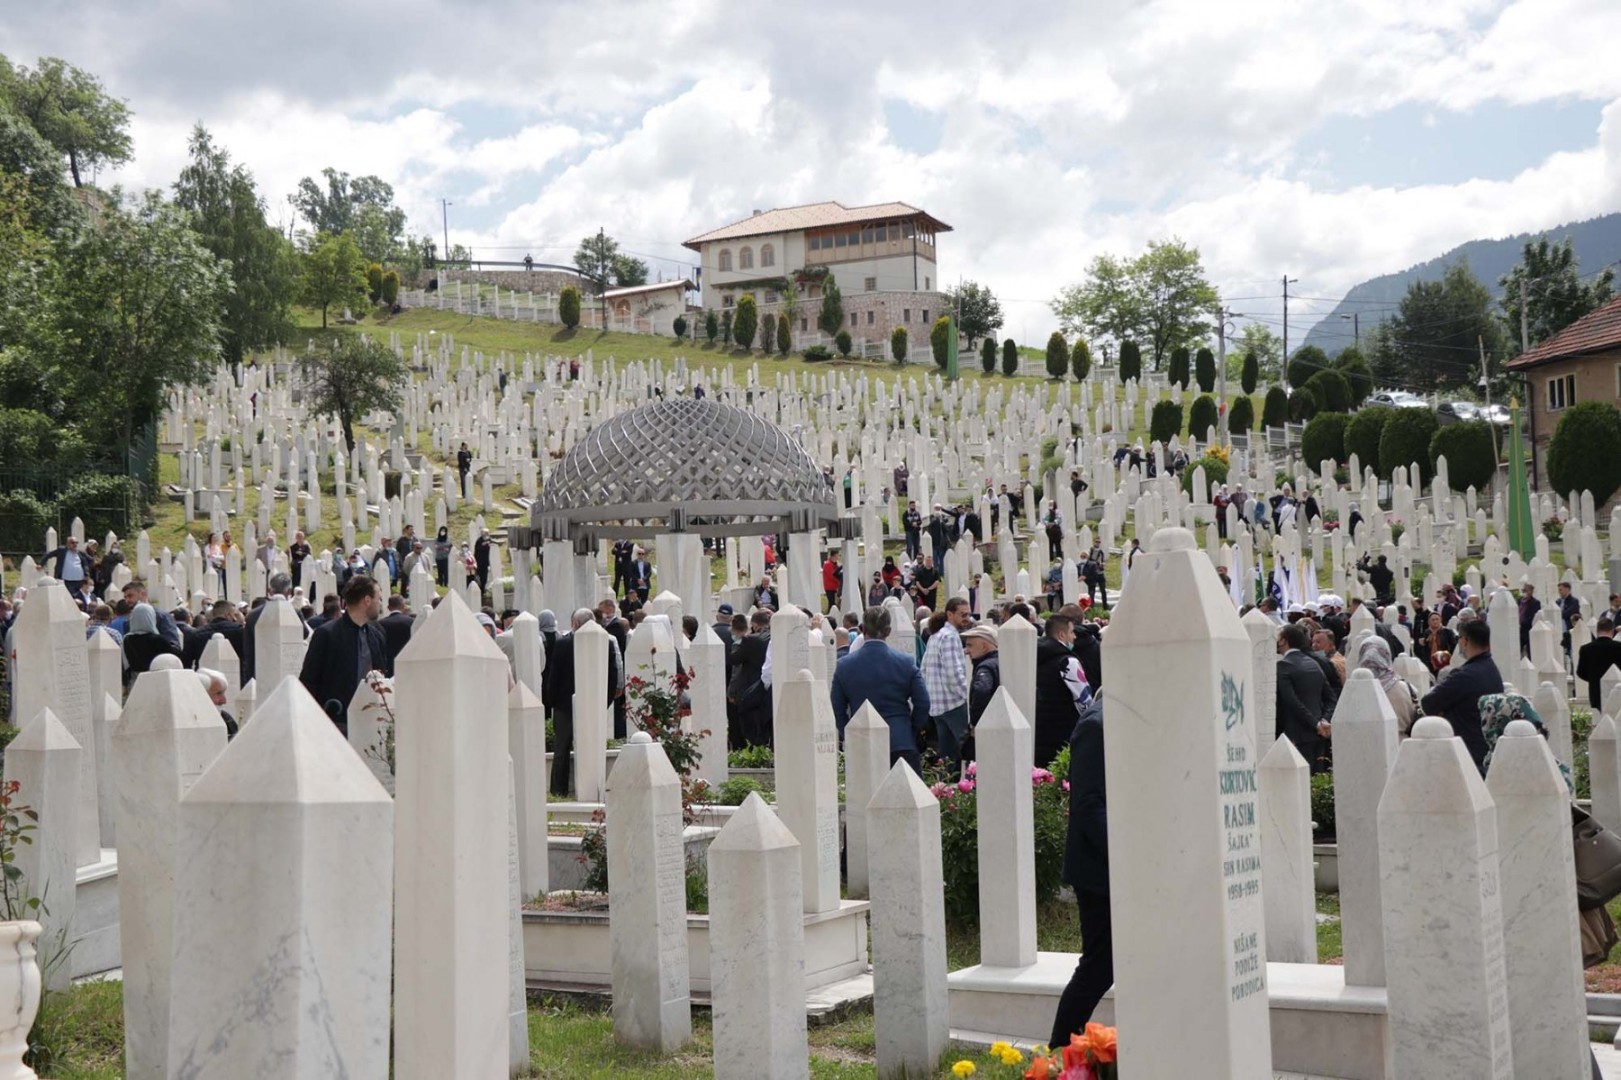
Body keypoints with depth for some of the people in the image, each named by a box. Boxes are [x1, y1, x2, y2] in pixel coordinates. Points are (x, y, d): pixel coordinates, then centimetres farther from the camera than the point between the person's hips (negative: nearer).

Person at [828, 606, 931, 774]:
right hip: (902, 742, -1)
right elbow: (923, 703, -1)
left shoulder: (844, 666, 0)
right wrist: (913, 733, 13)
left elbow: (838, 710, 5)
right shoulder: (906, 663, -3)